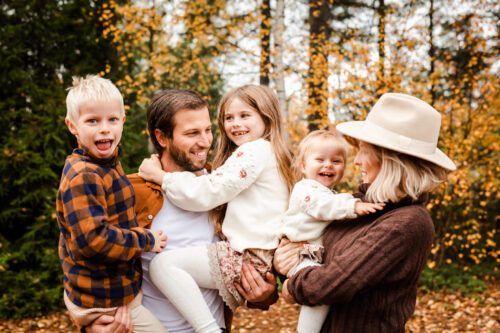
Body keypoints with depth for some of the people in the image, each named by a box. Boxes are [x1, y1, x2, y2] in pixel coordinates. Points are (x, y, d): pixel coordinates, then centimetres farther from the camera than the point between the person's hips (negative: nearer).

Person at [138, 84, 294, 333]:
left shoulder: (254, 150, -10)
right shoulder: (267, 151, 22)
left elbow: (205, 193, -14)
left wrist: (159, 175, -5)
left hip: (249, 257, -11)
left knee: (161, 264, -18)